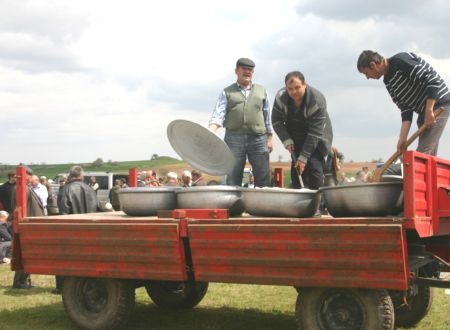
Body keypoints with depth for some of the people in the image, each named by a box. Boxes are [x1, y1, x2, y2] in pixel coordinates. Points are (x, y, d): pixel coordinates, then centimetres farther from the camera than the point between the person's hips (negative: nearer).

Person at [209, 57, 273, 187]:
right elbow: (218, 115, -1)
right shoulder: (227, 92, 10)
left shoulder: (261, 91, 15)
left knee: (263, 178, -1)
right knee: (233, 179, 0)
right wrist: (210, 132, -19)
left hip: (258, 139, 1)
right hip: (234, 138, -1)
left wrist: (269, 138, 9)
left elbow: (267, 116, 16)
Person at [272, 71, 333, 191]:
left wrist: (304, 157, -28)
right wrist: (287, 141, -19)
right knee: (296, 167, 0)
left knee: (315, 166, -17)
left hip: (315, 139, -4)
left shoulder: (317, 101, -30)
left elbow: (314, 133, -28)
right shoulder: (281, 97, -18)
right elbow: (276, 121, -6)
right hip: (295, 138, 4)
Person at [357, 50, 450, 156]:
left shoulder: (401, 60, -19)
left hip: (439, 105, -9)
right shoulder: (389, 82, 7)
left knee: (422, 154, -14)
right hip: (424, 110, 9)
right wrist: (403, 138, -8)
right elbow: (405, 109, 2)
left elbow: (433, 80, -23)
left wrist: (429, 111, -24)